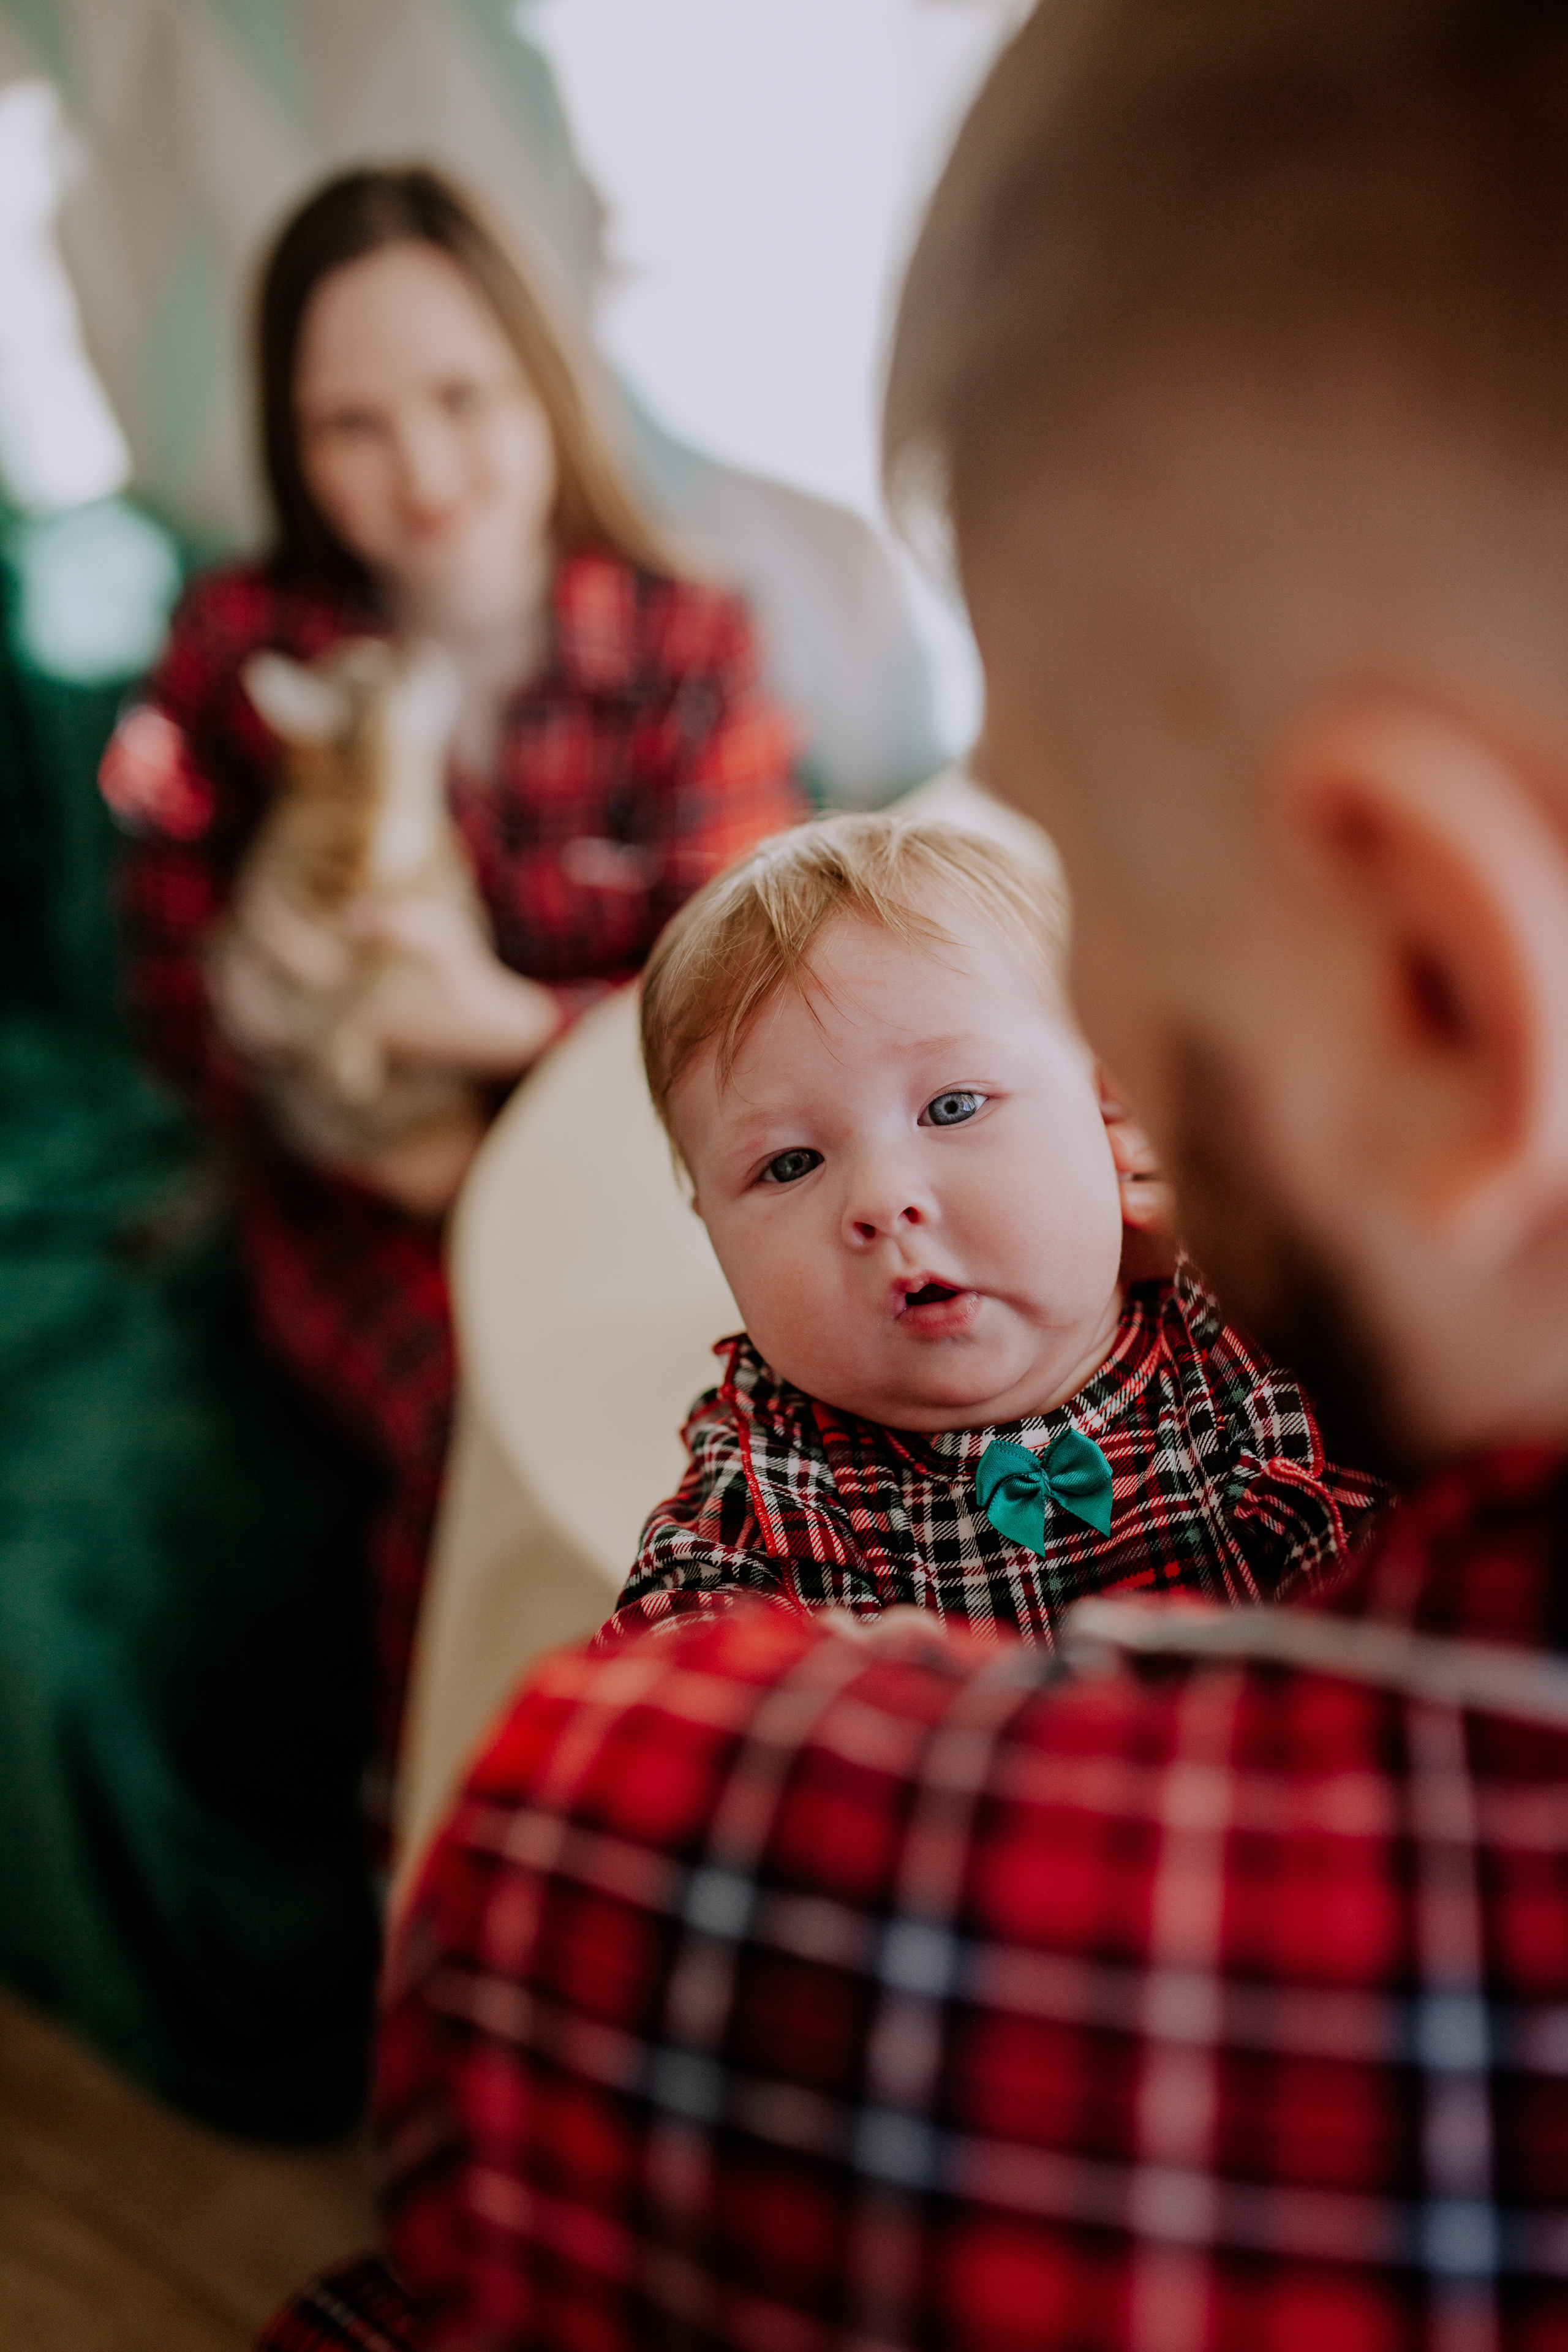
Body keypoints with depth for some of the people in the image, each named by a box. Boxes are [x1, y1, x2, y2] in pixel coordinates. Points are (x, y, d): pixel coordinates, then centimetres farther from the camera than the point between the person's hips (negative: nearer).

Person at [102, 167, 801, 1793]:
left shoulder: (688, 644, -3)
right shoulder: (242, 647, -2)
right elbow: (174, 994, 2)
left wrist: (505, 1024, -23)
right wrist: (379, 1139, -16)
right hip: (367, 1187, 0)